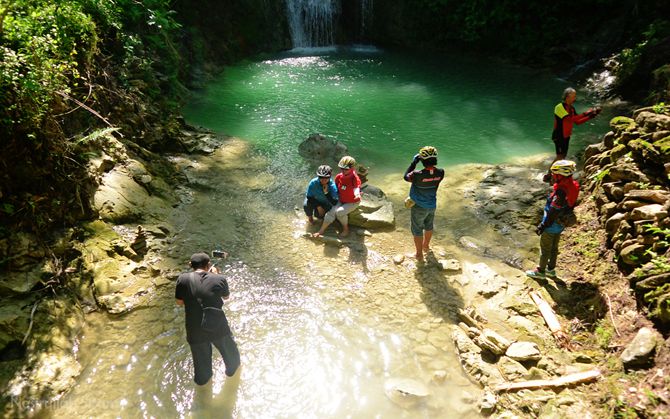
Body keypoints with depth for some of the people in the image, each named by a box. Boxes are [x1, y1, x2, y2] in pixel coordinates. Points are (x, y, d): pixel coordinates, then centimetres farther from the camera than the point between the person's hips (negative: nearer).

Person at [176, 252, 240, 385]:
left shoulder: (183, 279, -13)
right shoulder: (219, 279, -14)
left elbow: (179, 302, 1)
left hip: (195, 332, 1)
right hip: (218, 328, -1)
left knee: (201, 357, 28)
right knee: (229, 350, 31)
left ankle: (203, 379, 55)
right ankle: (232, 369, 58)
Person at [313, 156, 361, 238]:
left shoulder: (355, 178, -24)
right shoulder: (339, 177, -8)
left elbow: (356, 188, -41)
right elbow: (335, 188, 9)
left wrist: (357, 195, -63)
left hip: (352, 202, -5)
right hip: (341, 201, 5)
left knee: (339, 212, -28)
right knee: (331, 212, -14)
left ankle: (346, 229, -5)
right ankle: (321, 231, -5)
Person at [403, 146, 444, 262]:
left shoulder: (418, 175, -34)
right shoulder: (440, 173, -21)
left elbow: (406, 177, -13)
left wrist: (413, 163, -9)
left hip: (419, 207, -5)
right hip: (432, 205, 5)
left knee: (417, 230, 16)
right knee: (429, 226, 29)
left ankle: (419, 254, 30)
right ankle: (426, 246, 53)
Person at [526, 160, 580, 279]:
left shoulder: (560, 193, -34)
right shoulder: (571, 186, -5)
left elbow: (552, 213, -28)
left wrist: (542, 226, -18)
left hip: (552, 225, -8)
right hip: (560, 224, 8)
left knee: (545, 249, 10)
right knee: (554, 247, 23)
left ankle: (540, 271, 26)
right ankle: (551, 269, 39)